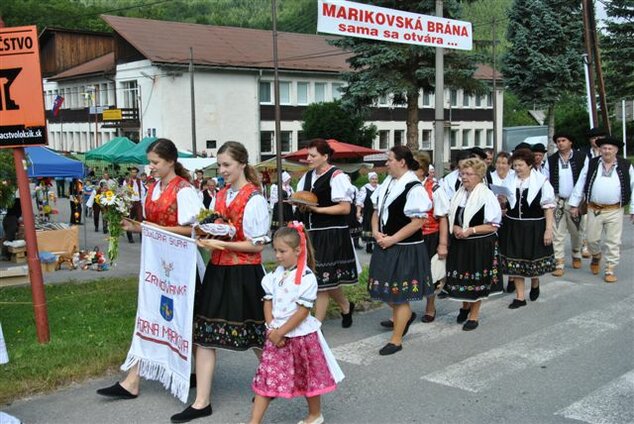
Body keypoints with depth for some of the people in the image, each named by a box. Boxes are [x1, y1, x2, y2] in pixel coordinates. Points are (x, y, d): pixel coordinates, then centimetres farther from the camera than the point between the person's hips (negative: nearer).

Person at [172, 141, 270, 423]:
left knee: (256, 335, 10)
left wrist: (222, 244, -18)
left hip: (244, 273, -7)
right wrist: (204, 238, -4)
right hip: (217, 270, 7)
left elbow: (258, 245, -13)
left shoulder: (254, 199, -10)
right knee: (204, 333, 3)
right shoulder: (219, 196, 11)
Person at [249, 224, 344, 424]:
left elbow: (303, 311, -20)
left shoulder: (307, 278, -18)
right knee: (266, 378, 4)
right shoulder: (276, 274, 3)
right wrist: (272, 329, -8)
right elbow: (268, 302, 5)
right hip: (276, 336, 5)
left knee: (308, 377, 14)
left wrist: (280, 332, -18)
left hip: (301, 335, -5)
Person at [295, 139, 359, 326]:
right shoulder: (308, 176, 12)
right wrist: (302, 205, -3)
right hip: (312, 233, 8)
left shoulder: (336, 176, -12)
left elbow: (345, 208, -15)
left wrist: (316, 209, -19)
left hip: (331, 234, -8)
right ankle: (346, 307, 39)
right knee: (328, 279, 15)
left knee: (323, 279, -4)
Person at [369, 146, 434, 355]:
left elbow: (418, 221, -19)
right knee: (387, 290, 17)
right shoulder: (387, 183, 8)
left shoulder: (413, 188, -16)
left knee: (399, 294, 3)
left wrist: (392, 239, -18)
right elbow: (377, 211, 15)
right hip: (386, 246, 8)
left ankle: (396, 340, 16)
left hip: (405, 248, -8)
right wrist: (376, 231, -4)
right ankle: (406, 314, 45)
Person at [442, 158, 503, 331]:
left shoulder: (487, 196, -12)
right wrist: (455, 228, -8)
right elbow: (451, 217, 14)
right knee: (461, 277, 13)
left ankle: (474, 315, 22)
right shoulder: (459, 194, 5)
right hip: (459, 243, 5)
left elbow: (493, 225, -13)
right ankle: (465, 306, 37)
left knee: (477, 280, 6)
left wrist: (470, 230, -21)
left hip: (480, 245, -5)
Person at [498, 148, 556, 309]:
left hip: (534, 227, -3)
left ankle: (535, 283, 41)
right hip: (513, 227, 3)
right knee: (515, 261, 5)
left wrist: (548, 229, -10)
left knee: (534, 259, 9)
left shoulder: (541, 181, -8)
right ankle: (520, 297, 16)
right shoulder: (510, 181, 1)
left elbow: (548, 207, -6)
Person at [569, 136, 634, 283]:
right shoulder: (591, 164, 3)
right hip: (594, 210, 1)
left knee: (613, 243, 2)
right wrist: (574, 204, 2)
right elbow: (580, 184, 5)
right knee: (592, 239, 8)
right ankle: (596, 257, 39)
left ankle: (610, 271, 13)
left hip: (615, 211, -1)